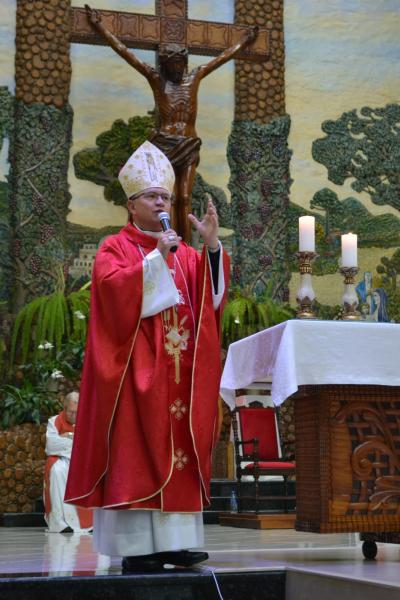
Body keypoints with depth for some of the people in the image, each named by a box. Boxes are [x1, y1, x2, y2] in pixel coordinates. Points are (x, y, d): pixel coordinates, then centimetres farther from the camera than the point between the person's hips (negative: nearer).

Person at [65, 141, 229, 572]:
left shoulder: (184, 253, 18)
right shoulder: (115, 249, 4)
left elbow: (213, 295, 3)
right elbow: (115, 289, -15)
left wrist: (211, 244, -9)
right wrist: (156, 257, -20)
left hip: (177, 371, 5)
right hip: (135, 367, -5)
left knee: (178, 451, 2)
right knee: (134, 451, -8)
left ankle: (174, 540, 5)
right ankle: (135, 546, -6)